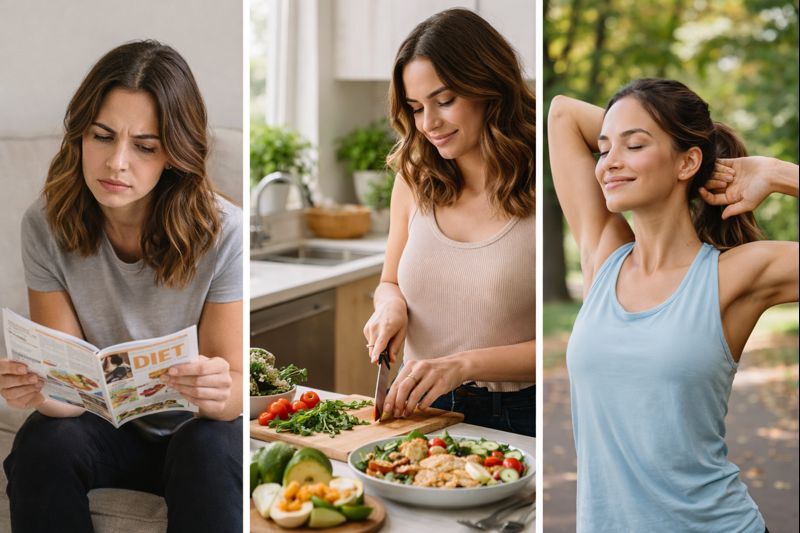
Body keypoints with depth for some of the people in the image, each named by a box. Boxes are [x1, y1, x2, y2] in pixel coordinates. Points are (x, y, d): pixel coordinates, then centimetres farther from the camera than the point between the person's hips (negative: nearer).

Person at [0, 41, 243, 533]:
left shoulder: (222, 232, -19)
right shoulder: (47, 225, -12)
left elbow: (235, 388, -16)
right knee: (42, 443, -28)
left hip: (196, 427, -1)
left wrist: (220, 392, -41)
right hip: (104, 425, 2)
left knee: (209, 447, -33)